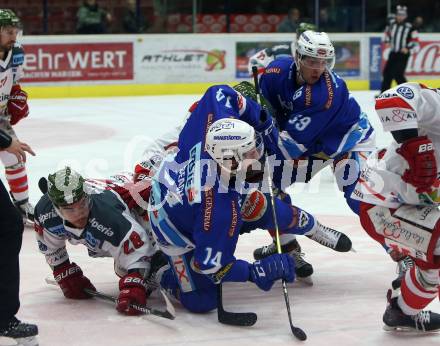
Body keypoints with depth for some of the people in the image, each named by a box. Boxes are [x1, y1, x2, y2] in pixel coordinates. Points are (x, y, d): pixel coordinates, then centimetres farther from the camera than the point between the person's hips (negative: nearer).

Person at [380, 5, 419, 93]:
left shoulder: (409, 27, -12)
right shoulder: (391, 24, 3)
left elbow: (415, 42, -10)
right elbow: (387, 32, 24)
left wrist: (408, 48, -24)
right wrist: (386, 41, 8)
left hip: (403, 54, -6)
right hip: (393, 53, 6)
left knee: (397, 74, -16)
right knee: (387, 72, 10)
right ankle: (384, 92, 24)